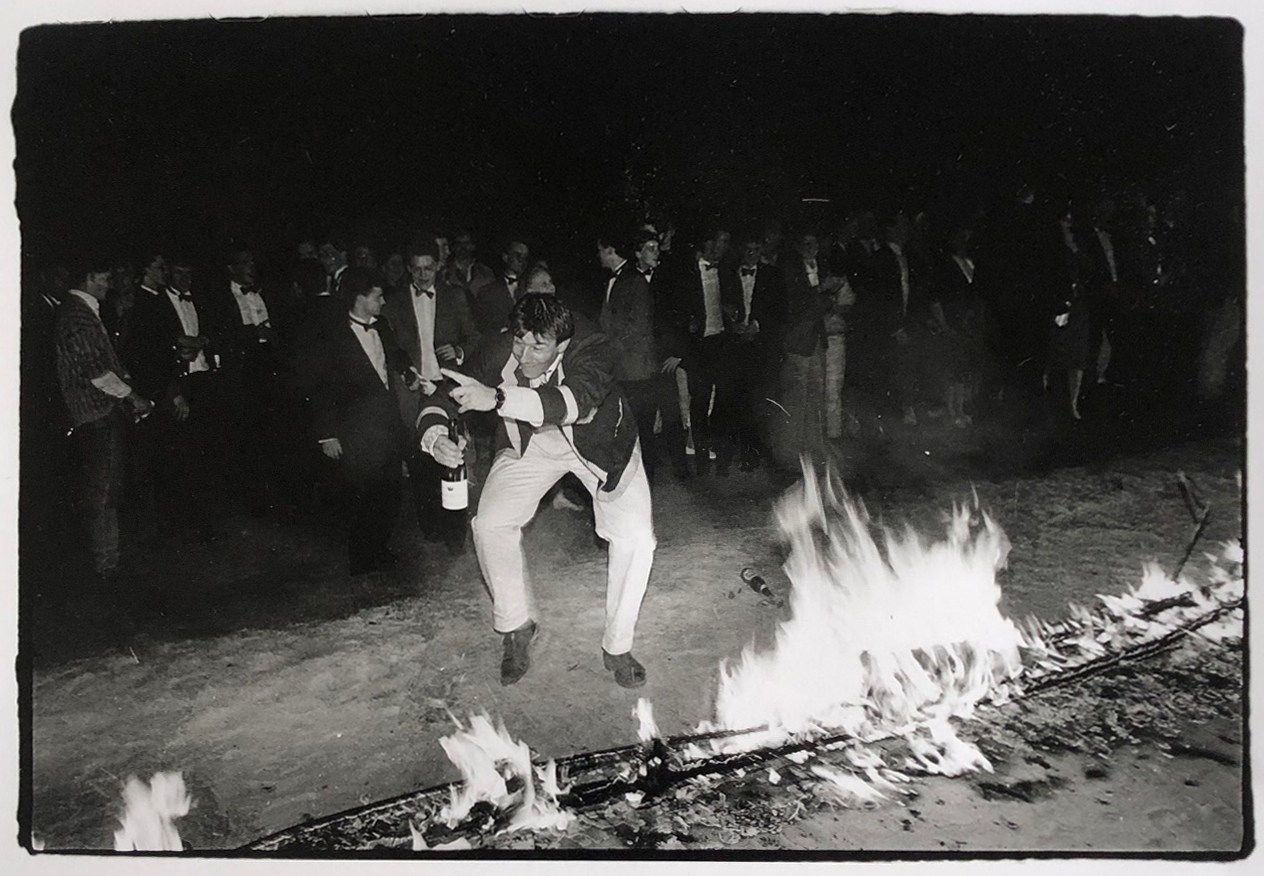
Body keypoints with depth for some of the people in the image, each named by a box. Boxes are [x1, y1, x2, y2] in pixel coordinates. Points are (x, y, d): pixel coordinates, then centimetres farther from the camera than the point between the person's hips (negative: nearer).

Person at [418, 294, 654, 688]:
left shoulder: (594, 350, -36)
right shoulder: (498, 353, -26)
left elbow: (574, 401, -56)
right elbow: (442, 402, -20)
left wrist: (497, 398, -67)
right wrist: (434, 436, -44)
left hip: (596, 441, -2)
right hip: (531, 442, 3)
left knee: (635, 537, -16)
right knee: (490, 524, -11)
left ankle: (617, 648, 5)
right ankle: (516, 628, 13)